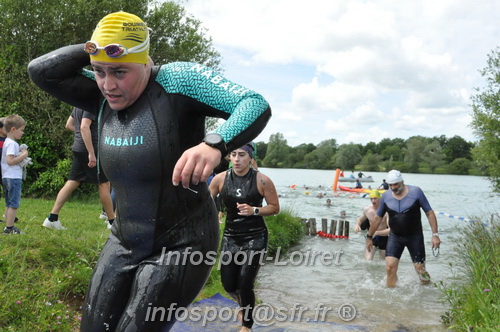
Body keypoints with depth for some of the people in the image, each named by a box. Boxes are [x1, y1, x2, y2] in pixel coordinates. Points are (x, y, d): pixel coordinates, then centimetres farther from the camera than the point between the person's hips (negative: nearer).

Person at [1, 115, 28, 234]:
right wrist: (23, 155, -16)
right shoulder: (12, 144, -15)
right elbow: (10, 161, -23)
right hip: (13, 178, -10)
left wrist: (21, 154, 11)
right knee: (14, 204, -7)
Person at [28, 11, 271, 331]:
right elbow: (40, 71, -2)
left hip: (181, 246, -6)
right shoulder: (105, 97, 0)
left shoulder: (178, 80, -18)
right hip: (124, 242, 7)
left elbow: (256, 104, -25)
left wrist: (214, 144, -44)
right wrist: (94, 50, -12)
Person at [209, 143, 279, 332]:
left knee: (244, 285, -7)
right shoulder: (220, 179, -5)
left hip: (255, 237, -3)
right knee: (228, 285, 7)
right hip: (230, 236, 3)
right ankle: (244, 304, 45)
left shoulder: (262, 181, -12)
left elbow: (275, 208, -3)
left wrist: (254, 210, -19)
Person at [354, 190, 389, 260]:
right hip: (371, 237, 2)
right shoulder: (367, 209, -9)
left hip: (383, 238, -2)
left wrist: (376, 232, -39)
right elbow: (360, 219, 11)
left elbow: (390, 230, -29)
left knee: (383, 258, 22)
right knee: (368, 260, -17)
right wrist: (357, 224, -12)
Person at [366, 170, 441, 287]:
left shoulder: (416, 192, -8)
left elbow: (429, 213, -5)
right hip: (395, 237, 2)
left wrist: (435, 234, -12)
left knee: (420, 268, 1)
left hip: (415, 236, -1)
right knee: (390, 268, -11)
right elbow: (378, 218, 9)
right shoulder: (386, 196, -2)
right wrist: (369, 237, 12)